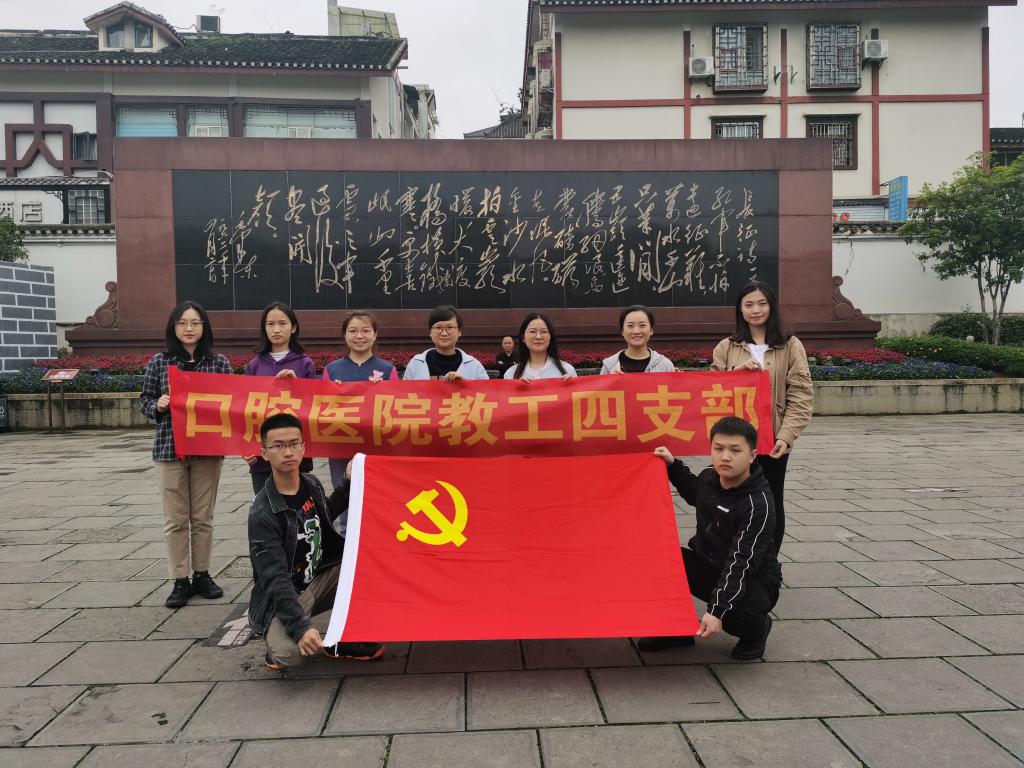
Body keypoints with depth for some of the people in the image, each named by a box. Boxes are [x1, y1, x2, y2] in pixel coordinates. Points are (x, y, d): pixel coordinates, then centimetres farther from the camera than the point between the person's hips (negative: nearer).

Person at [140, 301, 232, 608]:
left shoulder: (219, 362, 2)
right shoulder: (159, 362, 3)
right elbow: (145, 402, 8)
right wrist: (158, 405, -12)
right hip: (169, 449, 0)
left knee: (203, 517, 9)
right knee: (176, 519, 5)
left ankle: (202, 575, 23)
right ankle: (180, 581, 15)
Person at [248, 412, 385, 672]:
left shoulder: (312, 484, -3)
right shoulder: (262, 513, -24)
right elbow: (275, 579, -28)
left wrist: (349, 483, 9)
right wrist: (301, 626, -39)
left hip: (321, 578, 7)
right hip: (283, 595, -6)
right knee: (289, 654, -33)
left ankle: (346, 640, -2)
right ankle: (280, 645, 5)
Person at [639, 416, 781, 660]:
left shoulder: (758, 504, -26)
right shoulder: (709, 477, -7)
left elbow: (740, 564, -31)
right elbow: (694, 493, 22)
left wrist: (717, 610, -38)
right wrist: (673, 465, 10)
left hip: (752, 578, -6)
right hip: (709, 565, 6)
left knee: (736, 612, -37)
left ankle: (756, 630, 3)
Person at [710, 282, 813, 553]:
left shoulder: (791, 346, 1)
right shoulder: (726, 348, 7)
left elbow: (801, 397, -4)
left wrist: (786, 436, -15)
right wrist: (736, 371, -14)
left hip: (772, 440, -1)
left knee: (771, 503, 10)